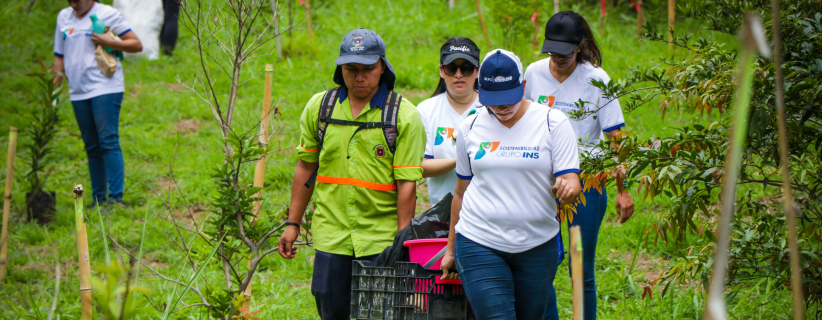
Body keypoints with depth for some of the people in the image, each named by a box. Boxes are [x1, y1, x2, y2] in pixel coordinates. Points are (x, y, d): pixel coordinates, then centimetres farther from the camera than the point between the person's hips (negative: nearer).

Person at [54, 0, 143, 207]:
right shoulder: (63, 17, 15)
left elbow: (137, 45, -2)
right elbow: (59, 56, 21)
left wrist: (108, 42, -14)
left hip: (105, 89, -5)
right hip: (78, 90, 5)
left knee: (109, 142, -12)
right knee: (92, 147, 8)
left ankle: (116, 198, -13)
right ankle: (98, 199, 13)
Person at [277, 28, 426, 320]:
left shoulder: (404, 116, -4)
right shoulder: (319, 107, 7)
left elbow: (407, 184, -7)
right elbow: (306, 168, 15)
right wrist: (293, 223, 13)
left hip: (381, 239, -3)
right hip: (331, 234, 3)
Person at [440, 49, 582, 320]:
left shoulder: (553, 123, -2)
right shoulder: (471, 128, 6)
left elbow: (571, 182, -6)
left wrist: (567, 188, -31)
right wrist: (451, 248, 20)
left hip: (537, 246, 0)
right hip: (479, 244, 0)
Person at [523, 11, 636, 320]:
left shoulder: (595, 80, -8)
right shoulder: (534, 73, 2)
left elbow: (615, 138, -6)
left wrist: (622, 189, -9)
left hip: (586, 181, -3)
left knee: (581, 271, 1)